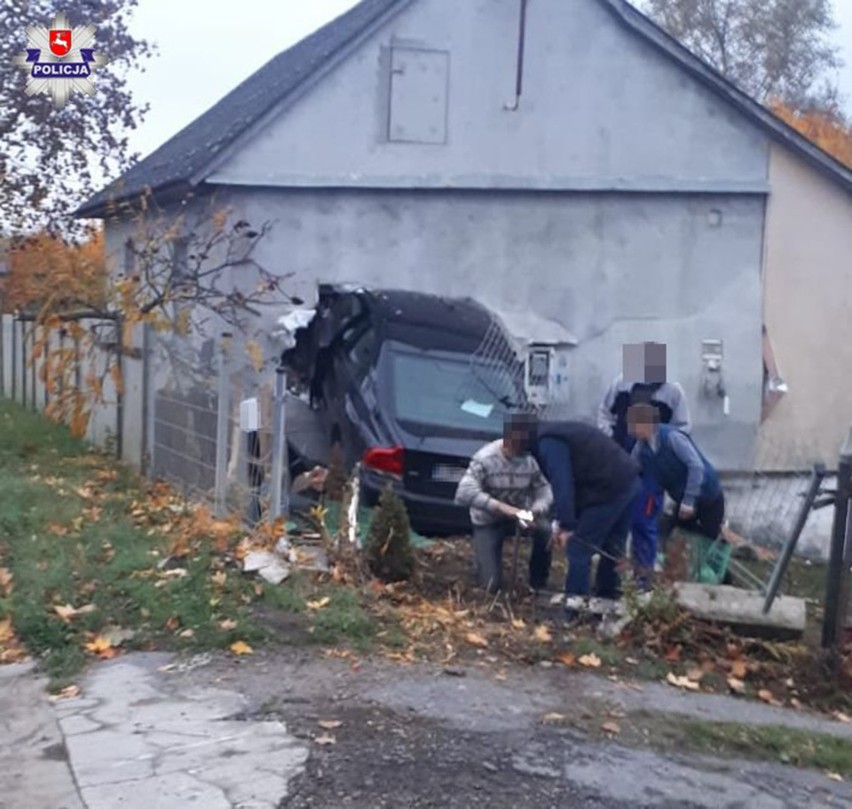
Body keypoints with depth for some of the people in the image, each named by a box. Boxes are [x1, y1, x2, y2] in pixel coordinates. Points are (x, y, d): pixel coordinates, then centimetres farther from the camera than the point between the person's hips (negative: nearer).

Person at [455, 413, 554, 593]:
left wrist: (536, 510, -33)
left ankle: (539, 583, -6)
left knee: (545, 531, -30)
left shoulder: (530, 459, -12)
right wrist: (501, 507, -45)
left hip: (518, 515, 3)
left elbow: (544, 489, -9)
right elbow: (463, 493, -37)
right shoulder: (485, 459, -25)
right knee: (492, 584, -11)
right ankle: (489, 566, 26)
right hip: (488, 522, -3)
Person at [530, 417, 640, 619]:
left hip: (609, 489, -10)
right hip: (629, 481, 10)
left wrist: (567, 526, -20)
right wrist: (560, 523, 24)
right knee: (611, 548, 19)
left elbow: (561, 484, -20)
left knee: (579, 548, -1)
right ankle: (607, 601, 28)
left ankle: (573, 606, 3)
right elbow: (571, 479, 27)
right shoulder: (557, 434, 24)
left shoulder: (547, 442, -8)